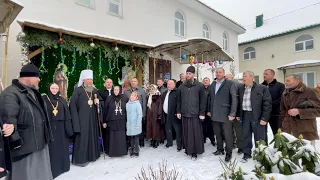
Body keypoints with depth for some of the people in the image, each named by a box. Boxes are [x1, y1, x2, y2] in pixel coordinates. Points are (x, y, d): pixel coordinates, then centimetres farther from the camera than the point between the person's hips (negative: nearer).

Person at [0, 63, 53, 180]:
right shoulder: (10, 94, -15)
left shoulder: (33, 92, 14)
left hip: (40, 143, 9)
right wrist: (15, 140, -24)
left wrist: (47, 136, 17)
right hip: (25, 146, -8)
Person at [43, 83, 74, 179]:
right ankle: (51, 168, 18)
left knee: (62, 146, 12)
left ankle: (62, 166, 28)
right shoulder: (44, 99, -1)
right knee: (51, 148, 4)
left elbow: (67, 115, 4)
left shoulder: (62, 100, 7)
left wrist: (69, 128, -2)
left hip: (61, 127, 3)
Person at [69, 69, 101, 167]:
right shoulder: (77, 90, -7)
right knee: (82, 137, 0)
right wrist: (76, 120, -14)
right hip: (82, 119, -5)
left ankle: (91, 155, 28)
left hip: (93, 118, 6)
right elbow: (72, 105, -9)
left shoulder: (94, 91, 9)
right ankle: (80, 159, 14)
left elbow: (101, 100, 20)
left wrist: (98, 102, -5)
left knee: (92, 136, 13)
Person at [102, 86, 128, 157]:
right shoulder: (109, 99, -2)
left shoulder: (124, 99, 2)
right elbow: (105, 111, 0)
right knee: (112, 137, 7)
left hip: (121, 122, 1)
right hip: (111, 121, -1)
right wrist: (104, 121, -1)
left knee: (121, 137, 7)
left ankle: (122, 151, 22)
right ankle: (111, 151, 22)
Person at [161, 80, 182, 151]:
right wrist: (162, 113, 14)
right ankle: (169, 142, 34)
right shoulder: (165, 93, 15)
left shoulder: (177, 92, -10)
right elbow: (162, 102, 18)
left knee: (178, 130, 3)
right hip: (166, 115, 8)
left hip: (174, 114, -7)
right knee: (168, 129, 18)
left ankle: (179, 144, 17)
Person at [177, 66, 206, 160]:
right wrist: (178, 111, 7)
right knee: (186, 133, 10)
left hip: (195, 114, -3)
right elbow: (179, 100, 12)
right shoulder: (182, 86, 8)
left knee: (195, 133, 3)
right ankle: (187, 149, 25)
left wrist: (202, 113, -6)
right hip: (184, 114, 3)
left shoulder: (199, 86, -1)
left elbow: (202, 101, -2)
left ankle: (194, 152, 16)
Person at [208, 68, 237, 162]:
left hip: (225, 114, -4)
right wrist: (209, 110, 12)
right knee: (218, 134, 15)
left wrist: (232, 114, -14)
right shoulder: (213, 84, 11)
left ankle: (228, 153, 22)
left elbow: (234, 99, -10)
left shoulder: (230, 84, -6)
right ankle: (219, 149, 32)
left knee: (227, 135, 5)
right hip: (214, 114, 5)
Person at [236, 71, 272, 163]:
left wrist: (264, 118, -13)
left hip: (257, 116, -4)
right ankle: (246, 154, 26)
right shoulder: (240, 89, 7)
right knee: (246, 136, 12)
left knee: (259, 137, 8)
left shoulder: (262, 88, -7)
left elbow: (267, 103, -9)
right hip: (245, 115, 4)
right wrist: (238, 114, 9)